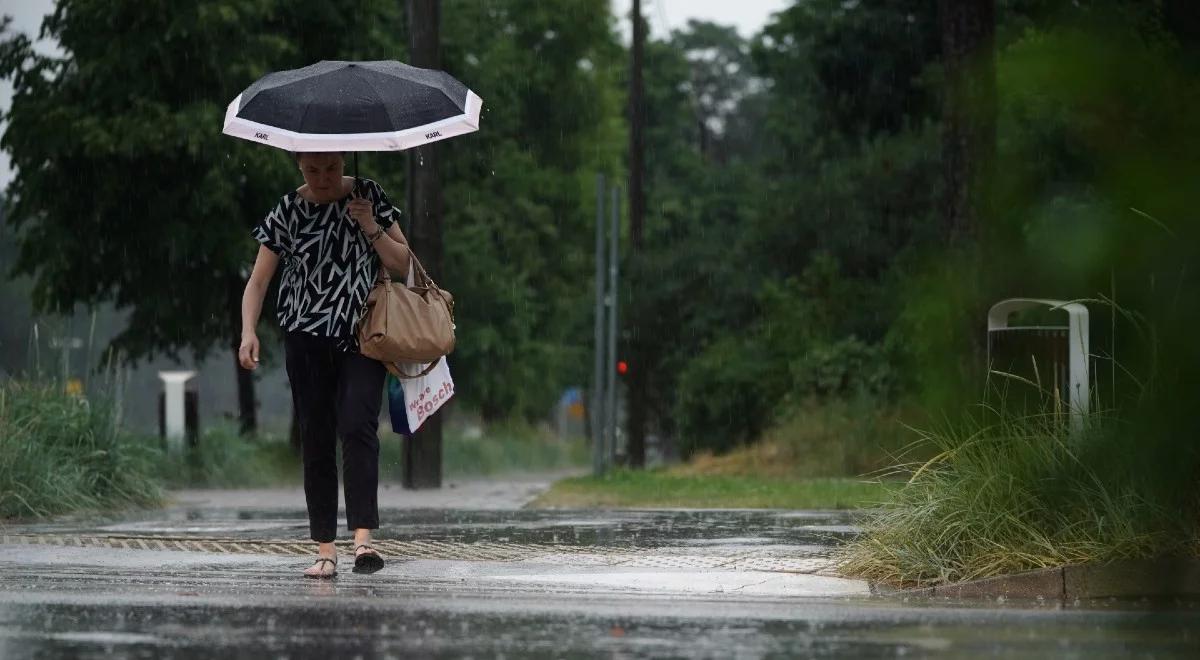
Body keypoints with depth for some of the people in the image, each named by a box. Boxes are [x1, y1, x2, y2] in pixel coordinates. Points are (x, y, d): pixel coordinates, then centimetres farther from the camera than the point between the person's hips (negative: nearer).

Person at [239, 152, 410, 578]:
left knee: (357, 427, -20)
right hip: (307, 339, 1)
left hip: (362, 338, -1)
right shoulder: (288, 212, 0)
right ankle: (325, 551, 5)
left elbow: (403, 264, 6)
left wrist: (371, 228, -10)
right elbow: (258, 281, -1)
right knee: (316, 441, 2)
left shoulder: (369, 197, 2)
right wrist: (248, 331, -17)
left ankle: (363, 539, -29)